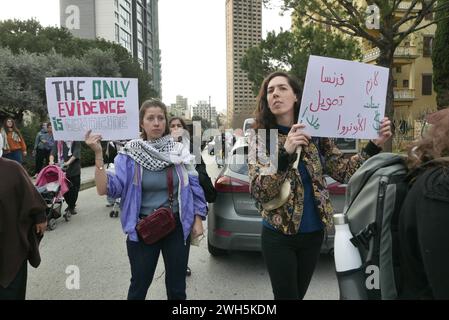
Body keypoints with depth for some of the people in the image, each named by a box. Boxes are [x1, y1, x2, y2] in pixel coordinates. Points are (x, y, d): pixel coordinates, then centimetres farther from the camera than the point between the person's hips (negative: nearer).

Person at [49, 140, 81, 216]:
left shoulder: (76, 141, -3)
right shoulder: (58, 141, 6)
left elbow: (76, 153, -13)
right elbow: (53, 152, -2)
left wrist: (68, 162, -26)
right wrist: (51, 161, -21)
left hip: (74, 169, -2)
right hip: (61, 168, 3)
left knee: (74, 189, 2)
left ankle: (71, 208, 16)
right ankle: (71, 206, 27)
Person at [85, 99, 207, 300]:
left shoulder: (179, 151, -2)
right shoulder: (130, 155, -8)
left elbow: (194, 188, 3)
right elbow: (106, 189, -16)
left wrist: (198, 221, 1)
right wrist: (98, 154, -23)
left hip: (177, 227, 2)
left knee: (177, 287, 17)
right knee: (139, 286, 17)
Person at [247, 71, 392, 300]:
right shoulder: (260, 138, -10)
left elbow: (344, 172, 0)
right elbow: (257, 191, -20)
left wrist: (374, 146, -12)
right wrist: (285, 153, -33)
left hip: (313, 234, 3)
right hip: (278, 236, -3)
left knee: (299, 293, 21)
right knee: (287, 295, 6)